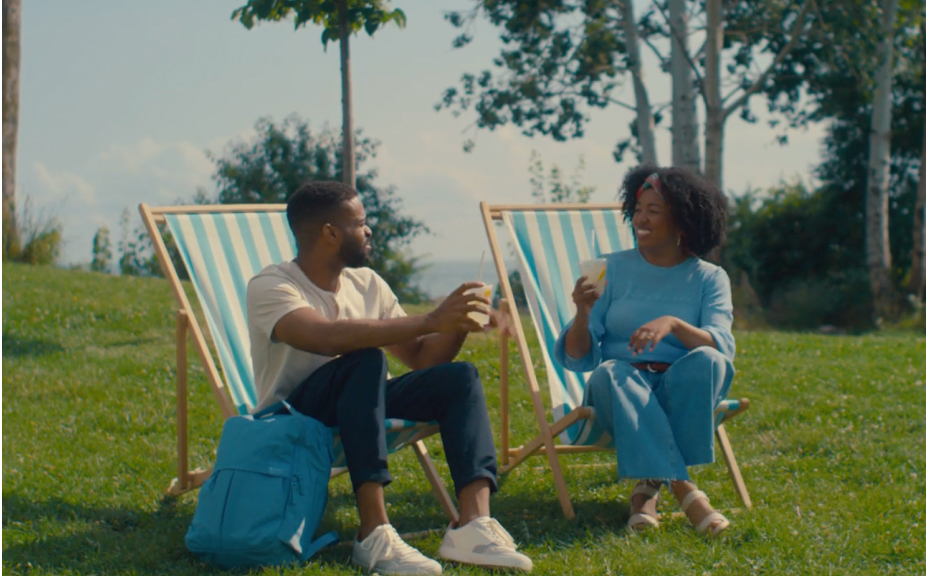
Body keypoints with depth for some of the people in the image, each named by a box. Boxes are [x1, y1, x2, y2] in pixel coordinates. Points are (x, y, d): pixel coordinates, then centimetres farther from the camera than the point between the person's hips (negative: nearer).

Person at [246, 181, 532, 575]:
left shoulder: (367, 284, 8)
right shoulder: (270, 287, -14)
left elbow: (420, 359, 11)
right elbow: (325, 337, -34)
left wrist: (457, 324, -9)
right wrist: (429, 321, -35)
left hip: (356, 411, 7)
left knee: (458, 377, -14)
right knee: (365, 359, -33)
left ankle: (473, 526, -33)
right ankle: (375, 535, -39)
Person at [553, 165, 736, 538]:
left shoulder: (709, 278, 9)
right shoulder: (613, 268, 11)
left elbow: (721, 346, -11)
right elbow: (576, 357, 4)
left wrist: (673, 324, -29)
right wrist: (583, 313, -17)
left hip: (681, 393, 0)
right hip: (623, 386, 0)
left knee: (708, 362, -33)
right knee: (610, 374, -36)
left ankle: (651, 483, -29)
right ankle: (681, 488, -37)